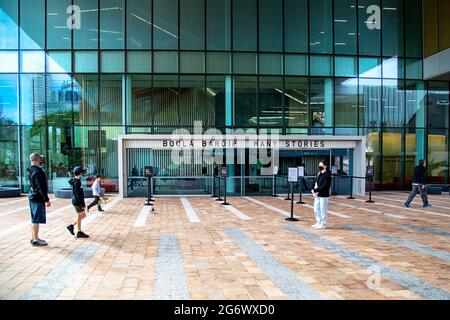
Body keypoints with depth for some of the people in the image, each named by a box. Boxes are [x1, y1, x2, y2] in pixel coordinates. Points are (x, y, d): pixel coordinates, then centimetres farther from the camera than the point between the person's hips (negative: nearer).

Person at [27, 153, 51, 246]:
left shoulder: (30, 171, 10)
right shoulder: (38, 171, -19)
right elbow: (41, 187, -21)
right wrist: (47, 200, -18)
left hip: (32, 197, 10)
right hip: (38, 199, -10)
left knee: (34, 220, 17)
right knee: (36, 220, -3)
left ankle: (34, 238, 26)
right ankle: (35, 240, 3)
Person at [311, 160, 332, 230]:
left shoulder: (327, 175, -12)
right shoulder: (319, 174, 12)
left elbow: (324, 186, -19)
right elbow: (315, 182, 14)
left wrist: (315, 190, -20)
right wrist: (314, 190, -5)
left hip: (324, 195, -8)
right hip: (317, 195, 8)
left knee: (323, 210, 0)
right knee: (316, 209, 15)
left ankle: (323, 224, 10)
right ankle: (318, 222, 27)